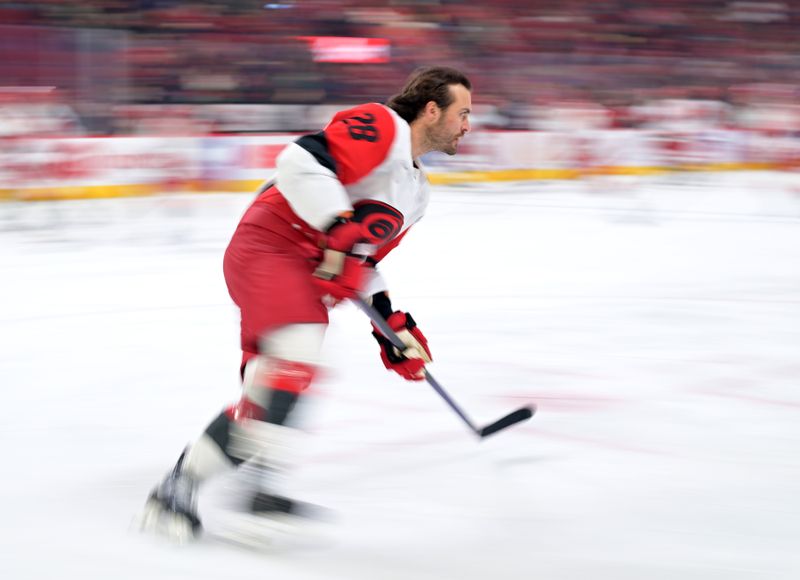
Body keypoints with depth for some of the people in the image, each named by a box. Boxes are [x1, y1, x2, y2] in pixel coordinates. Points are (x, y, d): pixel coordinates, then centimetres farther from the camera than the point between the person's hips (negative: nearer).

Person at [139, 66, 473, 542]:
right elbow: (302, 162, -23)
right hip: (268, 246, -10)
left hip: (308, 278, 10)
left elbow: (365, 256, 28)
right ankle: (260, 487, -35)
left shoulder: (415, 192, 23)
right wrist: (340, 231, -28)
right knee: (297, 348, -31)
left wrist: (391, 321, 21)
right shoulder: (380, 128, -9)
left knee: (265, 401, 3)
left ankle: (178, 489, 10)